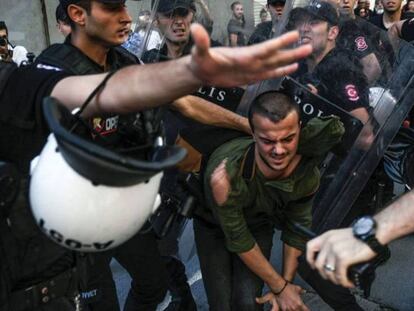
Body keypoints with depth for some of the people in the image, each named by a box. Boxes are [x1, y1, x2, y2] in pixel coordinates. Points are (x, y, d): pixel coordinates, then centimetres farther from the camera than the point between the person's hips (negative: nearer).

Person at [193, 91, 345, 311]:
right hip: (214, 225, -2)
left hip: (260, 224, 2)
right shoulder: (226, 173, -41)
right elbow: (238, 239, -26)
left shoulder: (307, 173, -28)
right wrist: (280, 287, -17)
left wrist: (287, 283, -9)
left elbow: (297, 229, -10)